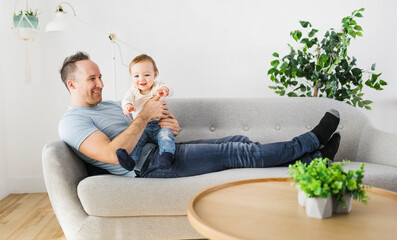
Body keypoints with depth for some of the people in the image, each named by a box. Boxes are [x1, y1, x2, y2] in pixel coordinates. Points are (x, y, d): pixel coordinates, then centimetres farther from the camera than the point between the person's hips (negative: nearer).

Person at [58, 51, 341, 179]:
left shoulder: (109, 104, 21)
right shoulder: (72, 122, -9)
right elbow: (113, 155, -25)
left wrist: (164, 121, -4)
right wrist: (145, 116, -18)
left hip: (161, 149, 9)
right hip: (151, 165, -9)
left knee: (240, 141, 1)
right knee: (238, 153, -11)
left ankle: (314, 159, 6)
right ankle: (313, 139, 0)